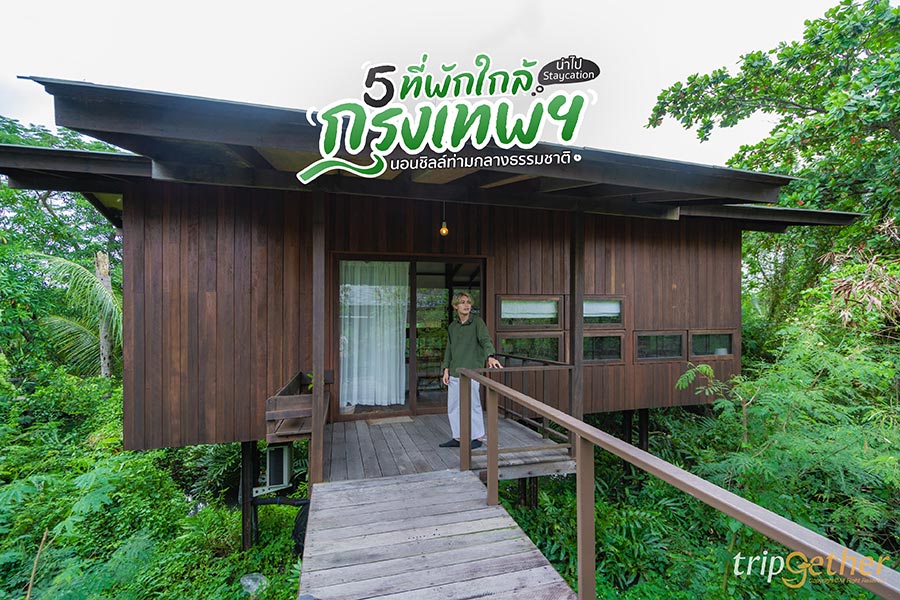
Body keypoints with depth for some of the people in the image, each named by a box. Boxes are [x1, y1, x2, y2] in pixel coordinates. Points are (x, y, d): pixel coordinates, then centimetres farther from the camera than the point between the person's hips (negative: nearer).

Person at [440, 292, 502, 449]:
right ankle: (458, 438, 26)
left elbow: (485, 339, -18)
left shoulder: (477, 321, -4)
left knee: (473, 405, 3)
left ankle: (478, 437, 20)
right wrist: (446, 369, 9)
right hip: (454, 373, 6)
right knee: (453, 406, 12)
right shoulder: (452, 326, 12)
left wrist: (490, 356, -36)